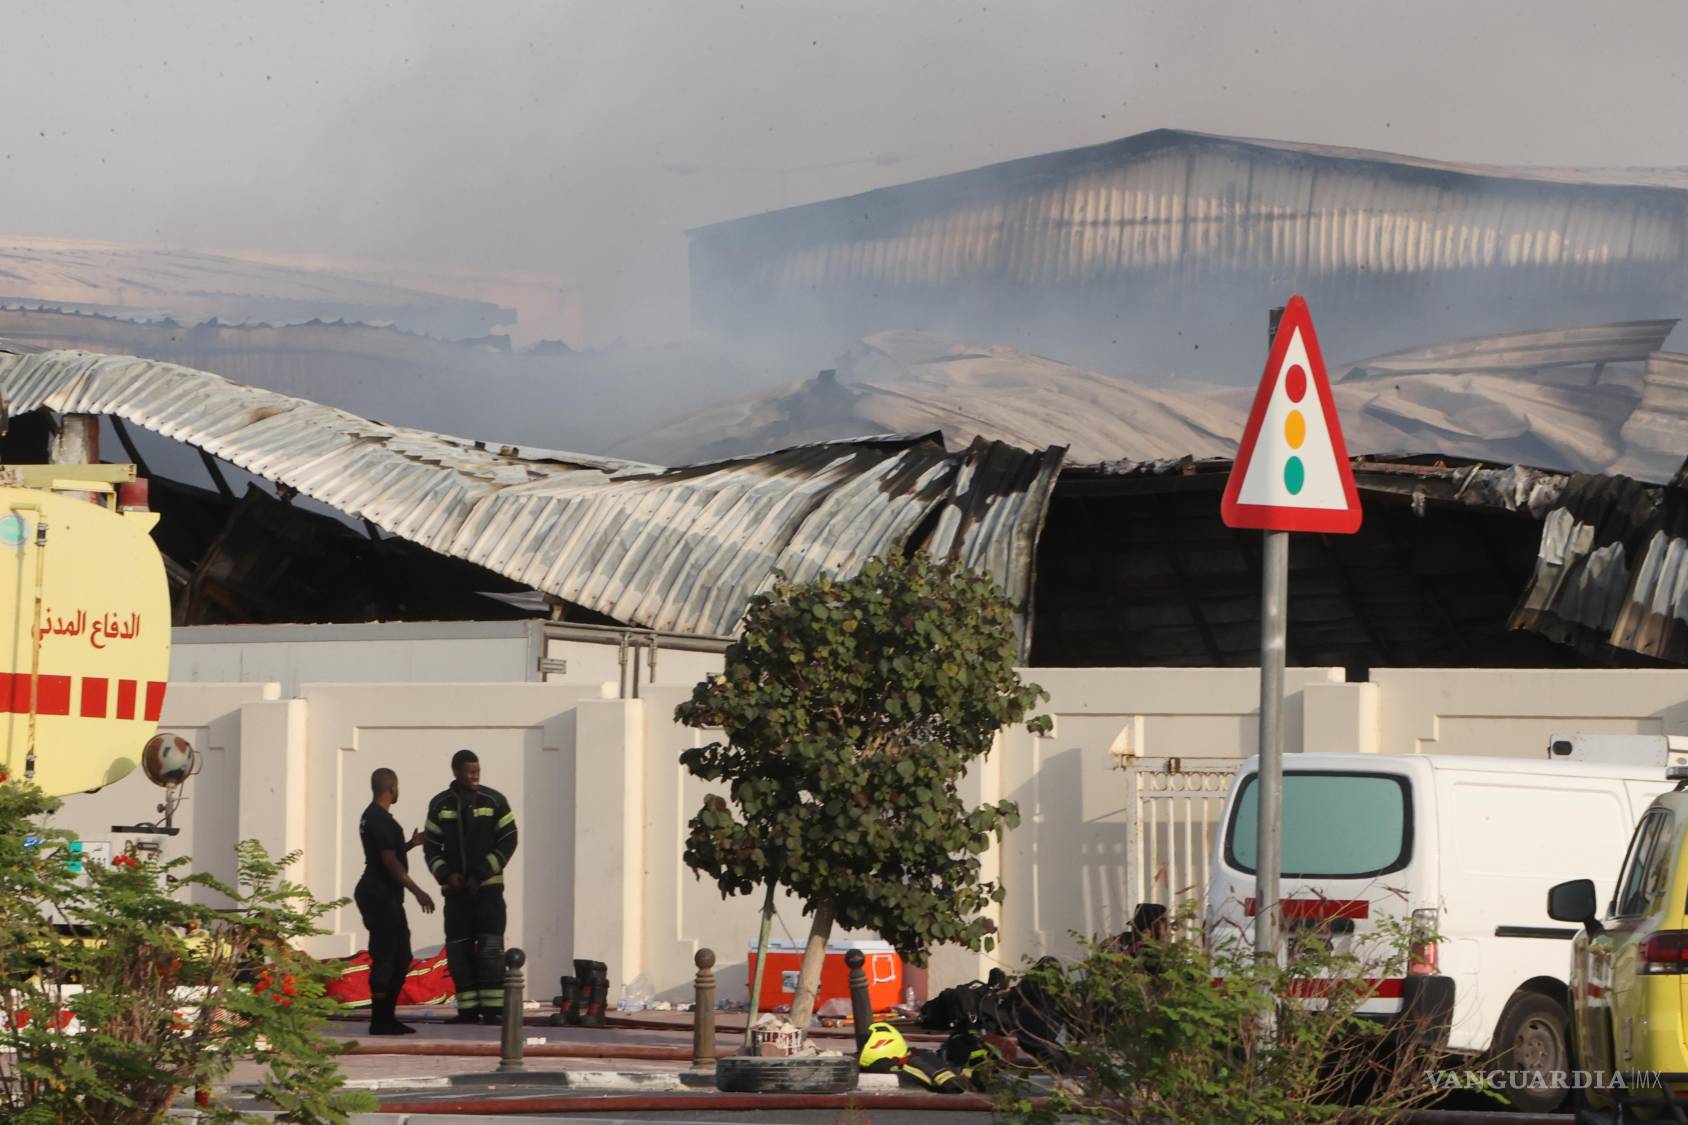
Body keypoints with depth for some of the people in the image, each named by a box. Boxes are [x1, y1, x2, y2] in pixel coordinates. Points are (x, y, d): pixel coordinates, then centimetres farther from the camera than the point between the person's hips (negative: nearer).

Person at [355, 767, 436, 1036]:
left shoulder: (371, 817, 18)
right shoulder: (380, 819, -15)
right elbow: (390, 861, -21)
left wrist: (410, 843, 41)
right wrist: (417, 891, -21)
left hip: (386, 897, 11)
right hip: (380, 896, -11)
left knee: (401, 958, 13)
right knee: (384, 958, -8)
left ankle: (387, 1017, 16)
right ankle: (380, 1020, -6)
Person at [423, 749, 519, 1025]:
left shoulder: (494, 801, -1)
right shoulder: (440, 805, 6)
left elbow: (508, 841, -2)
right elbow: (431, 846, 8)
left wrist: (482, 874, -10)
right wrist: (446, 875, -10)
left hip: (488, 887, -3)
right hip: (455, 889, 3)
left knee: (490, 948, -10)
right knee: (458, 950, 2)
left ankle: (493, 1007, -8)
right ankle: (468, 1008, 7)